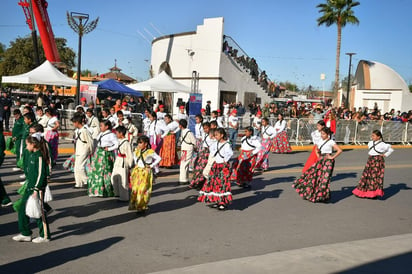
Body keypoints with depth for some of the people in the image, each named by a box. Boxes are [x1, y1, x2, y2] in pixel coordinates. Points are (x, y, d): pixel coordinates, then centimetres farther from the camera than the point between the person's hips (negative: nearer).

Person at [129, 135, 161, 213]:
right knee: (135, 189, 6)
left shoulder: (150, 152, -14)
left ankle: (142, 207, 7)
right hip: (137, 171, 5)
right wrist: (136, 164, 14)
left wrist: (151, 166, -9)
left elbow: (158, 158, -9)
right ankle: (134, 205, 18)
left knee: (143, 190, -3)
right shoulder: (137, 151, 4)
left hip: (146, 172, -5)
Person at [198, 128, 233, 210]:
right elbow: (212, 149, 27)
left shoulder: (226, 144, -17)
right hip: (216, 165, 8)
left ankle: (224, 202, -2)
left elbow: (230, 153, -33)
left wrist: (225, 160, -23)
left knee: (223, 183, -8)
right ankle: (217, 201, 19)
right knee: (214, 182, 9)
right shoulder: (217, 143, 7)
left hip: (223, 166, -8)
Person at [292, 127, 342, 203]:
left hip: (328, 162, -7)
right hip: (321, 161, 7)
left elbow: (340, 150, -16)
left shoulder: (331, 142, -8)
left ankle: (325, 196, 2)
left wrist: (332, 157, -14)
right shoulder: (320, 142, 12)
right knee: (314, 175, 3)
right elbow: (317, 151, 30)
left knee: (324, 178, -9)